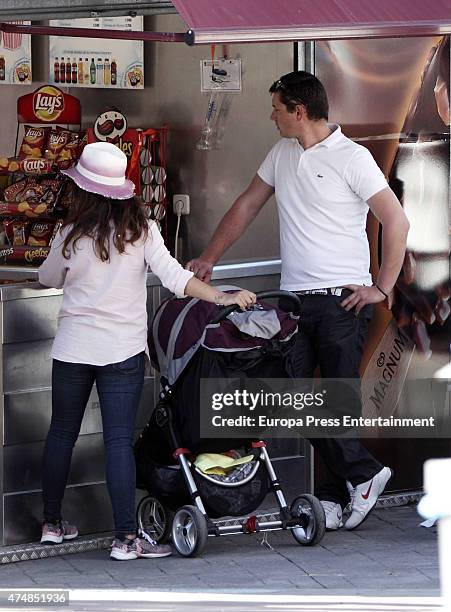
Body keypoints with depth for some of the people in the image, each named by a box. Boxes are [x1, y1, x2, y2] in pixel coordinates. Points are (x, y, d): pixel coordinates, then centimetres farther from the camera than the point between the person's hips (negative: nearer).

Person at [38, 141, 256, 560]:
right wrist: (222, 297, -13)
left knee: (62, 432, 16)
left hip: (72, 350, 1)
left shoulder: (72, 235, -5)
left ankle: (52, 523, 26)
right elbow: (174, 277, -14)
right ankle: (126, 537, -7)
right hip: (123, 352, -1)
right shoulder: (141, 230, -5)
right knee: (119, 440, -2)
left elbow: (48, 279, 12)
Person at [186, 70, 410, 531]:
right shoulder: (282, 154, 13)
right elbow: (247, 206, 23)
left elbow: (396, 222, -10)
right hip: (295, 298, 6)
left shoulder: (352, 158, -7)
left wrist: (382, 288, -11)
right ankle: (362, 474, 6)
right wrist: (209, 258, 20)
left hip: (343, 301, -6)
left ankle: (335, 495, 6)